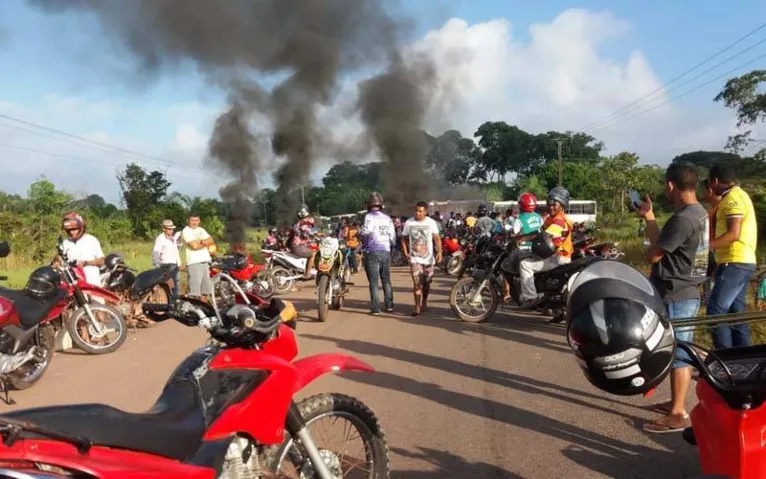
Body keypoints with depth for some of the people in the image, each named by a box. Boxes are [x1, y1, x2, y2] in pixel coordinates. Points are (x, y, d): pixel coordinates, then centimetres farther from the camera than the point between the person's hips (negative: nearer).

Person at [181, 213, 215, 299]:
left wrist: (202, 241, -12)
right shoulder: (186, 231, -4)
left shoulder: (201, 230, 18)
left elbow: (211, 241, 7)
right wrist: (206, 244, -1)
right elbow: (194, 246, -16)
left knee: (205, 290, 14)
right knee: (194, 291, -12)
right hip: (194, 262, -7)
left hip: (205, 261, 7)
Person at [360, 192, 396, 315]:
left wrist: (364, 241, -4)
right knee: (386, 280, 15)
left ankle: (375, 308, -1)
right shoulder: (387, 218, 9)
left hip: (372, 252, -5)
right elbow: (393, 236, 9)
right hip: (386, 252, 5)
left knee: (374, 281, -1)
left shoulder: (369, 216, -8)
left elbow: (365, 232, -23)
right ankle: (389, 305, 16)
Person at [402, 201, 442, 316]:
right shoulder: (409, 223, 0)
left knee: (426, 283, 11)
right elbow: (404, 239, 8)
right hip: (414, 259, -1)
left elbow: (437, 238, -1)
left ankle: (424, 301, 37)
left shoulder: (431, 222, -1)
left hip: (428, 258, 1)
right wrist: (405, 252, -5)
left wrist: (439, 252, -14)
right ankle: (417, 307, -6)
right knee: (417, 283, -10)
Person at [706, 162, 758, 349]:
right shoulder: (738, 196, 19)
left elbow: (734, 234, -23)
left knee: (715, 311, -13)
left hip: (735, 264, -10)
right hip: (740, 263, 10)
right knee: (735, 313, 11)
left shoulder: (733, 198, -13)